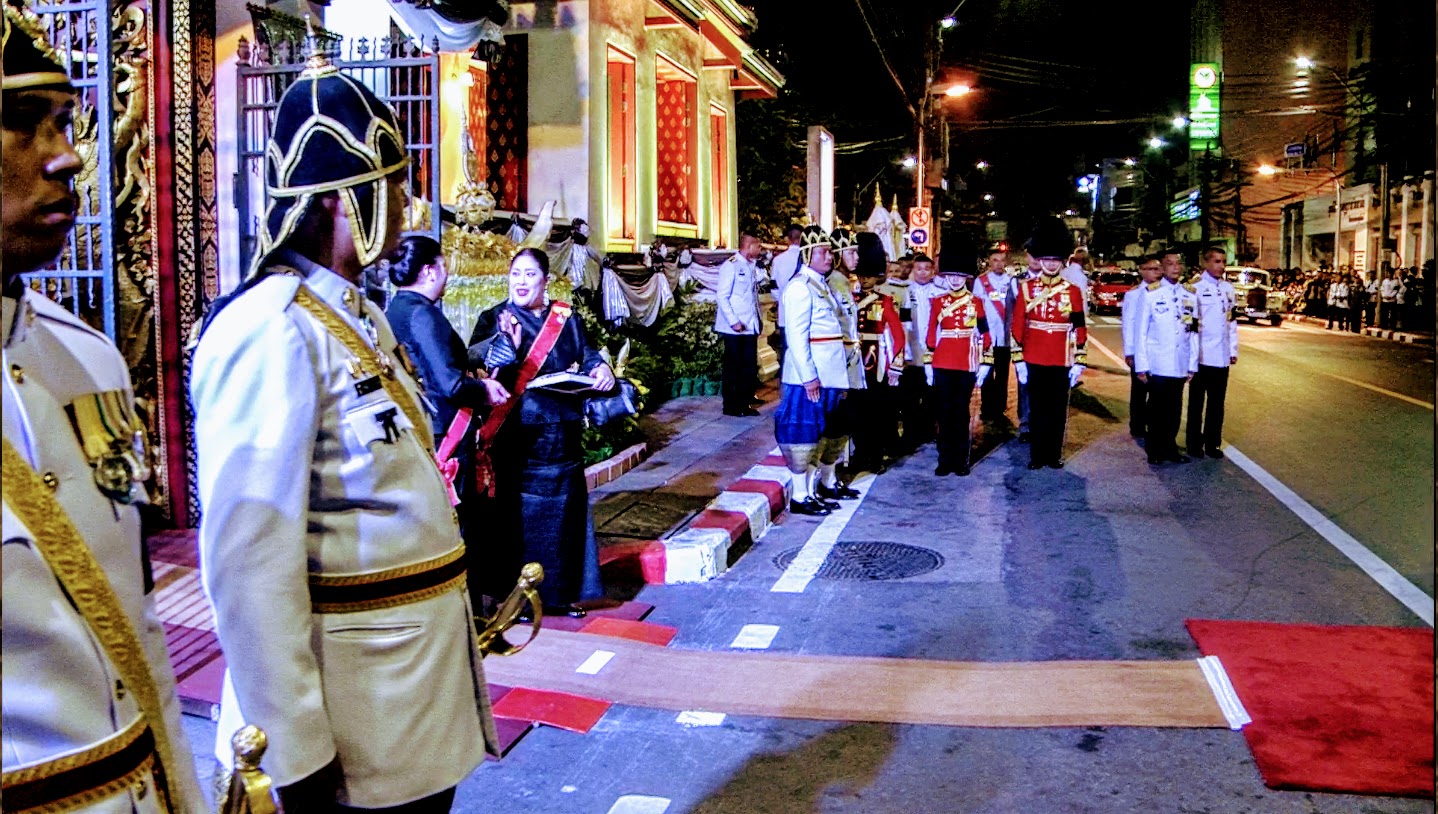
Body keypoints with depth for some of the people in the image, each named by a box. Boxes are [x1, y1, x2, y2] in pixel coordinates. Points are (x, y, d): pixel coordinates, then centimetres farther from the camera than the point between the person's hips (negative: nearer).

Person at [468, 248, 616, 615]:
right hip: (516, 433, -4)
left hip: (561, 432, 4)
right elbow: (473, 362, -14)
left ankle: (560, 592, 22)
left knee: (563, 508, 10)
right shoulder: (495, 319, -1)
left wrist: (601, 369, -10)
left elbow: (587, 354, 13)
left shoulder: (566, 318, 10)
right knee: (518, 512, 1)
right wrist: (508, 344, -32)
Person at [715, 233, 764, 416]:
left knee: (750, 366, 8)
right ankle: (731, 406, 10)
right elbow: (722, 297, -14)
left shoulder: (751, 267, 15)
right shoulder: (731, 266, -9)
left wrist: (757, 319, 9)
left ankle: (745, 403, 17)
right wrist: (733, 321, -19)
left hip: (750, 326, 7)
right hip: (735, 328, -7)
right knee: (733, 367, 2)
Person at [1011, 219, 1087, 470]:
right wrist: (1018, 360, -3)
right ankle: (1037, 455, 15)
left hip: (1061, 361, 1)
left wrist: (1079, 362, -2)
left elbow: (1080, 329, 3)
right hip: (1035, 360, 0)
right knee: (1037, 409, 7)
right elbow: (1017, 326, 0)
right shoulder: (1027, 288, 1)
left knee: (1058, 410, 8)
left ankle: (1054, 454, 19)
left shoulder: (1072, 291, 2)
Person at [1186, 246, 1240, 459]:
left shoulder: (1228, 288, 10)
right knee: (1197, 402, 6)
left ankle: (1212, 443, 18)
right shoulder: (1195, 287, -9)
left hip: (1222, 356, 5)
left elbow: (1232, 321, 14)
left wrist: (1233, 349, 11)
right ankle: (1194, 444, 14)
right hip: (1201, 355, -5)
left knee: (1217, 402, 10)